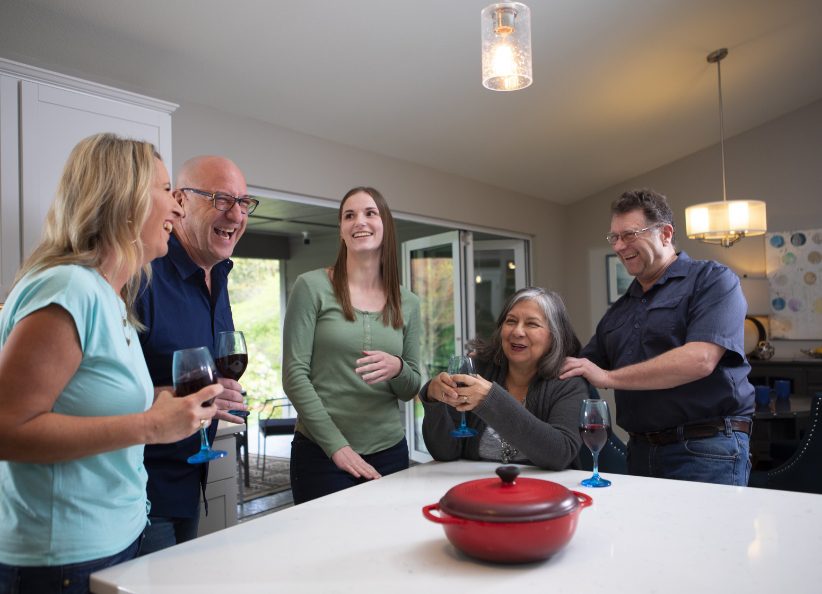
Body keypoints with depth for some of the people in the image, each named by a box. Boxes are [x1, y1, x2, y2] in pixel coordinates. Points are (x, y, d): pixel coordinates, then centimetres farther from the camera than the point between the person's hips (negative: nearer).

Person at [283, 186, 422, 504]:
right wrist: (338, 446, -14)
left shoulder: (407, 303, 6)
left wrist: (397, 369, -14)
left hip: (390, 451, 4)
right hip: (321, 453, -3)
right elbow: (294, 375, -9)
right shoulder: (312, 286, -5)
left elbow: (410, 389, 9)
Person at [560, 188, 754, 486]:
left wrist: (609, 377, -17)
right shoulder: (619, 310, 15)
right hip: (641, 450, 6)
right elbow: (577, 371, 19)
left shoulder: (712, 280, -4)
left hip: (706, 450, -6)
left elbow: (700, 359, -20)